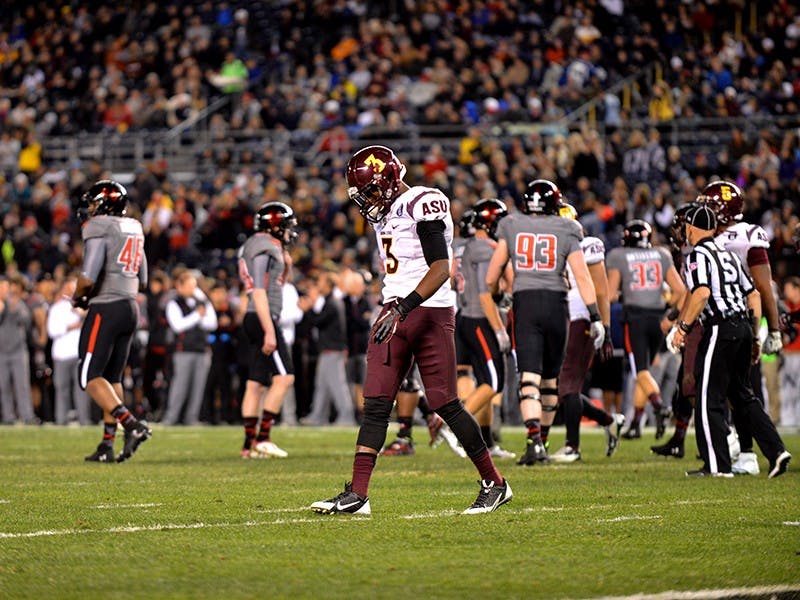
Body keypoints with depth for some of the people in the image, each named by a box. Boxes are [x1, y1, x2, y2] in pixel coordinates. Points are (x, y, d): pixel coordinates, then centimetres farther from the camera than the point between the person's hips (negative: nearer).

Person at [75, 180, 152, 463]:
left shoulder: (99, 228, -10)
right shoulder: (134, 229, 15)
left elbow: (88, 277, -19)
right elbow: (141, 282, 21)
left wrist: (78, 296, 1)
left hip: (106, 310, -8)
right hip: (130, 306, 8)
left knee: (91, 378, -6)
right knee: (112, 378, 12)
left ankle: (131, 423, -23)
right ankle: (107, 445, 10)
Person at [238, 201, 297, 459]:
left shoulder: (253, 247, 18)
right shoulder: (264, 247, -12)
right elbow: (259, 293, -19)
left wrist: (285, 267, 14)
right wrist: (269, 331, -23)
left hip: (255, 321, 10)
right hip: (263, 319, -10)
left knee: (256, 383, 7)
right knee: (284, 377, -11)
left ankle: (249, 444, 7)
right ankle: (263, 437, -13)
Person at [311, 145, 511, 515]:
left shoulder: (423, 206, -12)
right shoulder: (384, 213, 16)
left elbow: (441, 268, -20)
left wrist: (404, 307, -28)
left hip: (430, 313, -8)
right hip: (395, 314, 8)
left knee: (445, 404, -4)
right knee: (375, 404, -3)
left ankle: (494, 485, 11)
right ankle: (357, 495, -6)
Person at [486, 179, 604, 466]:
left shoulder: (510, 227, 7)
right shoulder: (566, 230, 4)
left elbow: (492, 277, 9)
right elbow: (582, 275, -2)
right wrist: (595, 317, -3)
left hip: (524, 302, 0)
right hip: (556, 303, 0)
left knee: (529, 377, -7)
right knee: (550, 377, 15)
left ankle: (534, 440, -23)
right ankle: (540, 438, 21)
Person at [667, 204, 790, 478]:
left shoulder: (698, 255, -6)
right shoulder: (729, 254, 18)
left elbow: (702, 293, -21)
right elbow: (753, 294, 18)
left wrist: (683, 327, -15)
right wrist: (755, 337, 22)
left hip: (721, 329, -8)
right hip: (744, 326, 8)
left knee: (709, 399, -1)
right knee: (742, 395, 16)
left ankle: (717, 465, -2)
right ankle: (776, 450, 8)